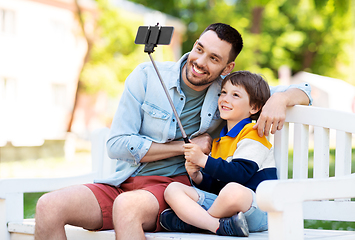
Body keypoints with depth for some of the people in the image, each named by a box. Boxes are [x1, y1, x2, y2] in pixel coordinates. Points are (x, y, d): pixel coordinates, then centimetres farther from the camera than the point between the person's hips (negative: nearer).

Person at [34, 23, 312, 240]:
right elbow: (117, 144, -3)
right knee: (48, 207, -23)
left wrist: (279, 99, -16)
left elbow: (301, 91, 9)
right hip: (124, 184, 2)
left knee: (128, 205, -37)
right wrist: (186, 146, -5)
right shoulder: (148, 75, 1)